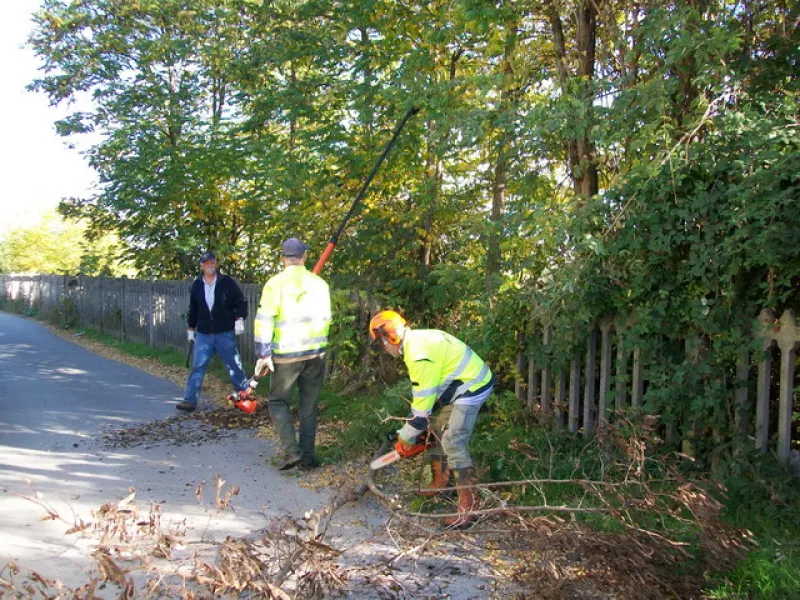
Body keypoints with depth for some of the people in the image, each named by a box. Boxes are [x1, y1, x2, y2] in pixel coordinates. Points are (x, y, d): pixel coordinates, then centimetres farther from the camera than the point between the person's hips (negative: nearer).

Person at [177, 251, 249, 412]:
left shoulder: (227, 282, -4)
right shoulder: (197, 285, 7)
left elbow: (241, 302, -1)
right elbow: (193, 309, 17)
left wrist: (239, 319, -13)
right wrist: (191, 328, 19)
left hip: (225, 334, -2)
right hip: (203, 335, 2)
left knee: (234, 367, 7)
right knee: (197, 368, -1)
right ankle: (190, 400, 1)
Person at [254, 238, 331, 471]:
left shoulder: (275, 284, -7)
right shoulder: (319, 283, 5)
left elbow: (264, 320, -11)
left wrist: (263, 354, -6)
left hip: (287, 354, -3)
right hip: (316, 352, 3)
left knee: (278, 402, 9)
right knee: (309, 405, 12)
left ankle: (291, 450, -5)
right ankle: (307, 456, 12)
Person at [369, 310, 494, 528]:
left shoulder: (419, 353, -25)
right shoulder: (417, 341, 8)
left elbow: (423, 398, -21)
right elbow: (423, 391, 15)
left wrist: (407, 436, -9)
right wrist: (419, 422, 16)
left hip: (472, 387, -11)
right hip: (462, 385, 11)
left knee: (453, 442, -15)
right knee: (438, 430, 17)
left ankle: (469, 505, -12)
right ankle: (440, 482, 30)